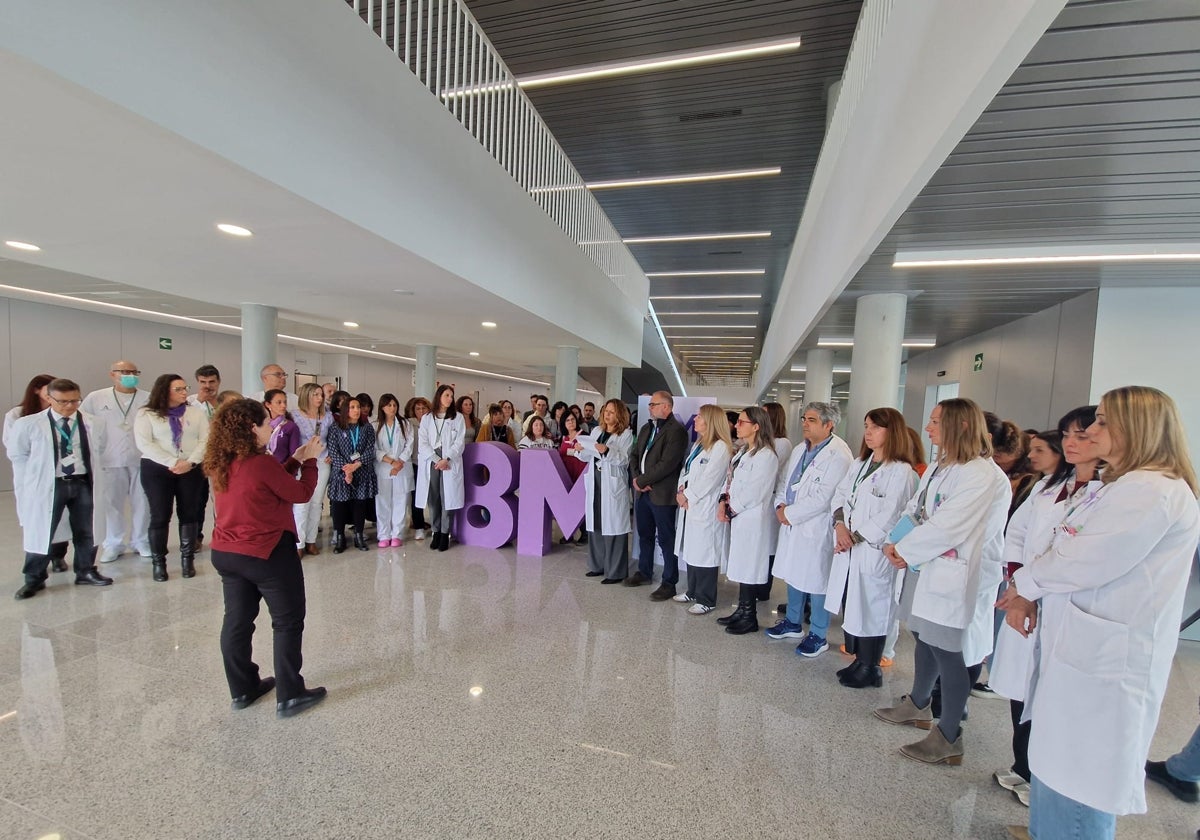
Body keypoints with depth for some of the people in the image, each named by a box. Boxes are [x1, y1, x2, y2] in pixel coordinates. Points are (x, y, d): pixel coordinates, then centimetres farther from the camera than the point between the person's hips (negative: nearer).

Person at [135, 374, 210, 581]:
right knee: (160, 516, 1)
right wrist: (171, 463, -16)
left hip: (192, 469, 2)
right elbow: (144, 443, -8)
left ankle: (187, 558, 15)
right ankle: (158, 562, 13)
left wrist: (190, 462, -13)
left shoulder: (196, 412, 8)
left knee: (190, 514, 5)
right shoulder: (146, 414, 1)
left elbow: (205, 440, 1)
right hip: (157, 469, -2)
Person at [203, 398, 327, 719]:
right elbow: (301, 494, -12)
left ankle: (243, 689, 31)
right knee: (288, 622, 6)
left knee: (237, 620, 17)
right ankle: (290, 695, 13)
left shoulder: (222, 464, 1)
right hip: (268, 553, -8)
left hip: (226, 553, 8)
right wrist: (310, 461, -1)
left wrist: (296, 459, 11)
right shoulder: (261, 462, -23)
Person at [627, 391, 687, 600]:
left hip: (662, 494, -8)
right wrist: (636, 478, -3)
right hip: (642, 491, 8)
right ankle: (644, 572, 35)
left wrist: (642, 481, -14)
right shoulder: (646, 428, 15)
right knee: (644, 535, 19)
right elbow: (635, 455, 15)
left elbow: (667, 464, -20)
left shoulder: (676, 430, -13)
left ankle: (669, 583, 14)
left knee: (666, 539, 2)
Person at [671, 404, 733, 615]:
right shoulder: (698, 444, 16)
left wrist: (688, 496, -11)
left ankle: (706, 600, 11)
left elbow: (708, 480, -18)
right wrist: (682, 490, -2)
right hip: (689, 505, 9)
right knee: (691, 551, 16)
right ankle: (693, 592, 30)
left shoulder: (720, 447, -13)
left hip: (705, 509, -9)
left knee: (704, 554, -1)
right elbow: (686, 469, 15)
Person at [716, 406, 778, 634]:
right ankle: (742, 610, 29)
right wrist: (723, 501, -3)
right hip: (738, 517, 9)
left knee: (749, 566, 2)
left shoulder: (766, 456, -16)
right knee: (741, 564, 16)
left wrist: (731, 509, -11)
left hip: (752, 519, -9)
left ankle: (749, 617, 16)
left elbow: (753, 493, -19)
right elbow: (730, 479, 12)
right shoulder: (742, 451, 14)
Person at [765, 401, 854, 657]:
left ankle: (818, 636, 21)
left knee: (816, 582, 3)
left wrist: (790, 513, -16)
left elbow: (822, 497, -22)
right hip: (791, 524, 8)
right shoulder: (799, 450, 11)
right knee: (793, 575, 19)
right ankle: (793, 623, 37)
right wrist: (781, 505, -2)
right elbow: (783, 480, 16)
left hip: (816, 529, -8)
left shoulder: (838, 455, -17)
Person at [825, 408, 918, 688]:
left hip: (874, 553, -7)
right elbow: (840, 495, 9)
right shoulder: (859, 464, 14)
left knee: (870, 610, 4)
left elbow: (889, 516, -16)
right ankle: (859, 661, 31)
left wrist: (855, 537, -13)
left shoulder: (901, 472, -10)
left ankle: (869, 669, 22)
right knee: (851, 607, 14)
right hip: (848, 549, 7)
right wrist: (839, 524, -8)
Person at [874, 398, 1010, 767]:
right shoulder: (939, 468, 11)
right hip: (925, 570, 9)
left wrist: (904, 551, -13)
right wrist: (896, 542, -7)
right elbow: (914, 510, 10)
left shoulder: (984, 476, -18)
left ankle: (948, 739, 18)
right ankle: (918, 705, 41)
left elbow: (947, 528, -23)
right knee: (925, 639, 22)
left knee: (948, 654, 2)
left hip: (955, 578, -9)